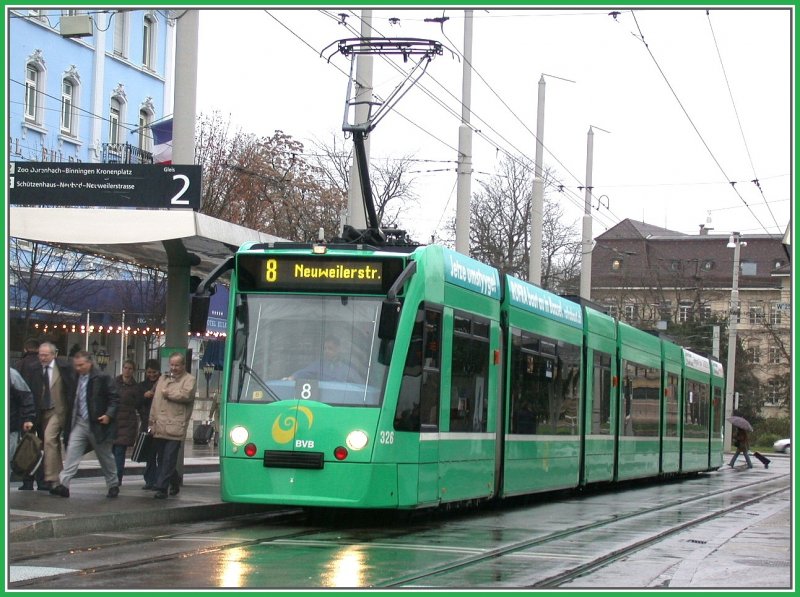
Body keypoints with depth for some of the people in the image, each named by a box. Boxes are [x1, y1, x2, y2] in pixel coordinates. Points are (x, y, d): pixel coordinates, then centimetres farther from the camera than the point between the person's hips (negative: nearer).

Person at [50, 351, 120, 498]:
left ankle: (113, 485, 24)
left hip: (97, 424, -4)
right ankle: (63, 485, -13)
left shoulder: (102, 378, -10)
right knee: (72, 452, -9)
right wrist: (68, 422, 10)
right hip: (79, 423, 4)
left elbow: (114, 399, -8)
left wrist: (109, 415, -20)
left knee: (105, 456, 9)